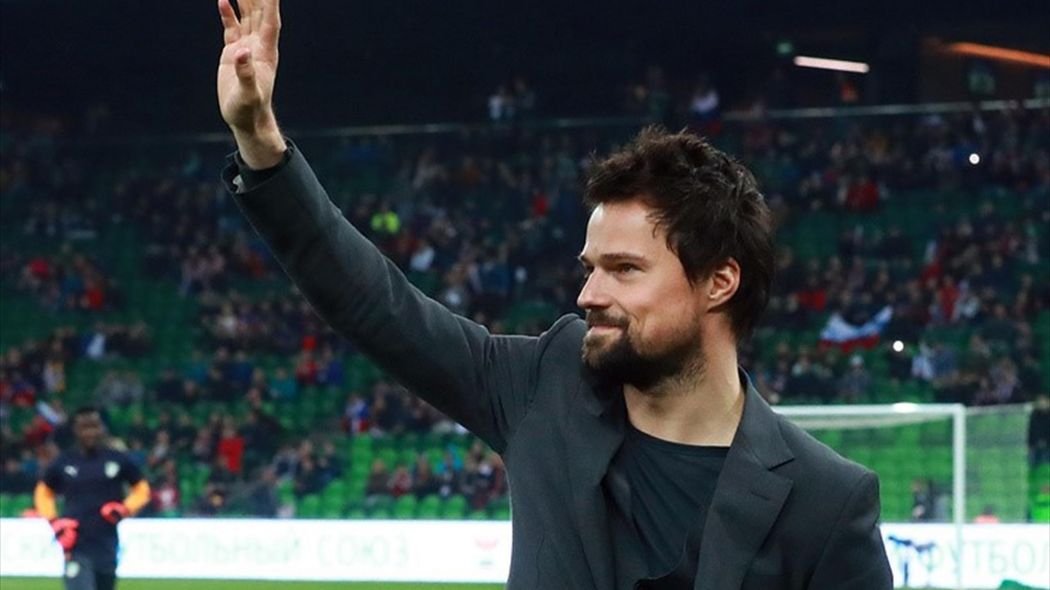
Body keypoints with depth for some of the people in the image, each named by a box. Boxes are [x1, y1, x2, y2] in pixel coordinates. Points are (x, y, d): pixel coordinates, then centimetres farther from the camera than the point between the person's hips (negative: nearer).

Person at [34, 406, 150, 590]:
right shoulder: (63, 463, 2)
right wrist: (55, 522, 2)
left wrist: (124, 509, -7)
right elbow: (44, 492, 17)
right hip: (77, 548, -2)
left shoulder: (119, 461, 2)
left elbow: (142, 490, 12)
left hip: (107, 547, 2)